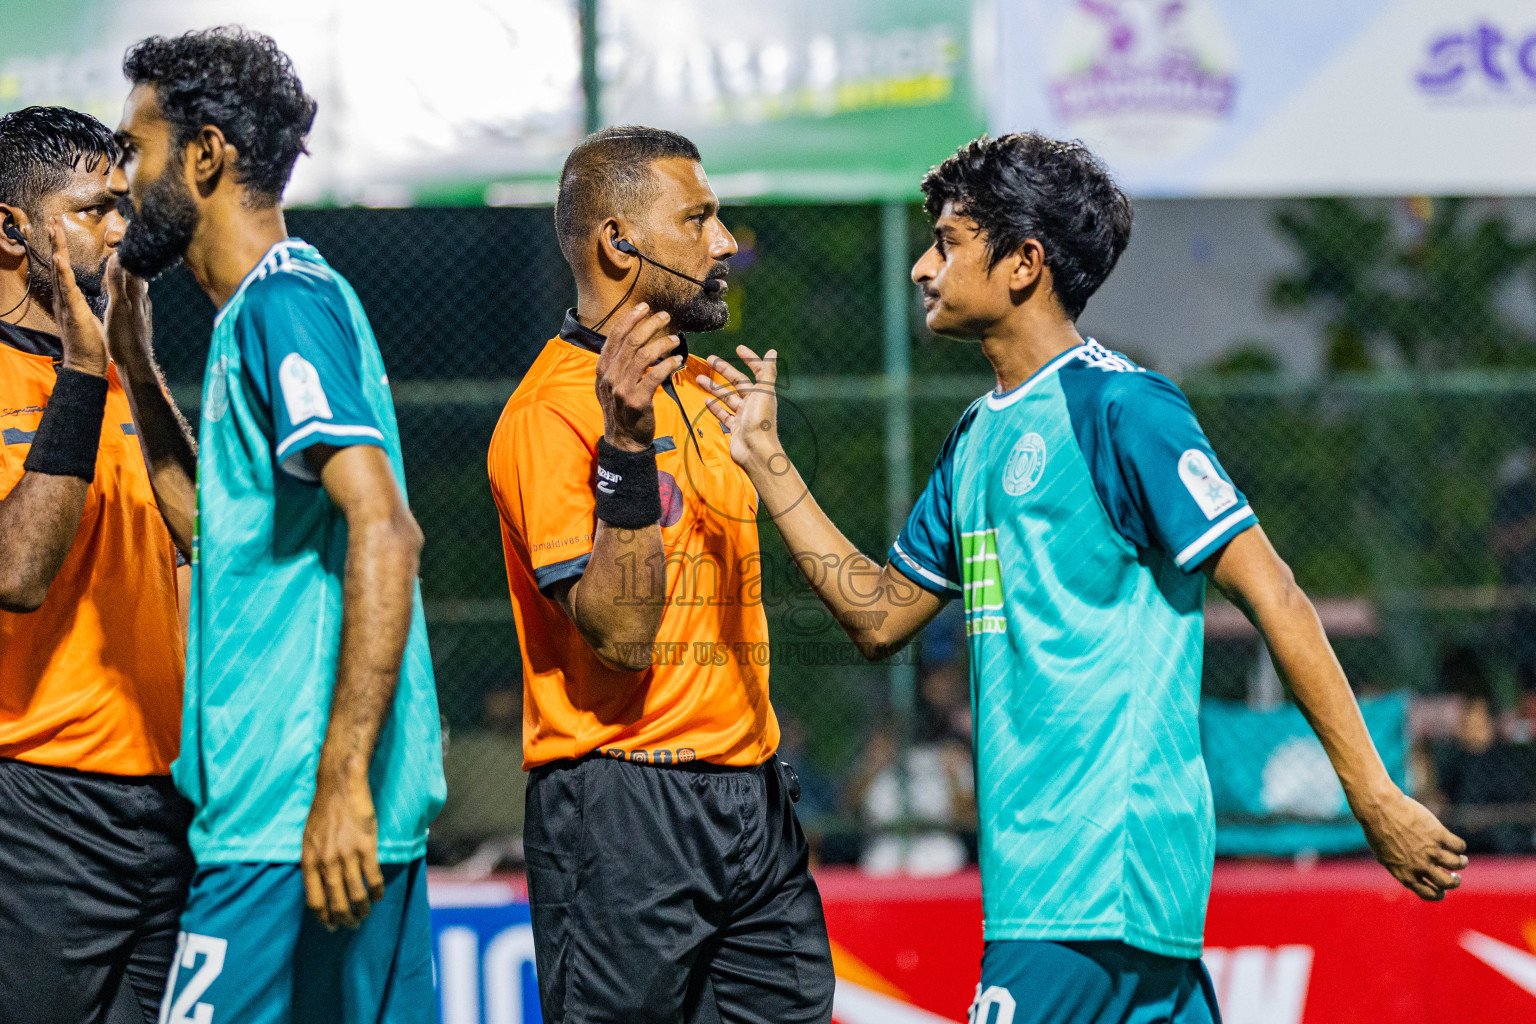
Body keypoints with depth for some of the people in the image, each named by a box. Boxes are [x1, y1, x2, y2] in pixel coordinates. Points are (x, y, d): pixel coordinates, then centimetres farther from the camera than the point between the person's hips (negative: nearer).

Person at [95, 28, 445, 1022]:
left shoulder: (282, 306, -11)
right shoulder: (263, 312, 19)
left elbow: (384, 531, -21)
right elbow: (219, 529, 30)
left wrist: (342, 780, -26)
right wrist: (135, 359, 24)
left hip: (292, 826, -10)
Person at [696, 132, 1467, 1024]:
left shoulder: (1117, 408, -10)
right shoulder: (979, 438, 17)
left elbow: (1269, 592, -12)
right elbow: (881, 616, 23)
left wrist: (1375, 799, -14)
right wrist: (767, 461, 18)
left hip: (1103, 868, -9)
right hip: (1044, 858, 9)